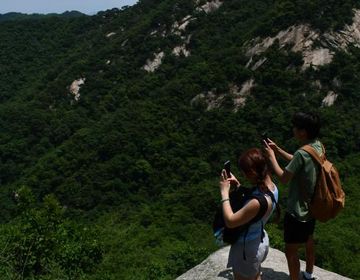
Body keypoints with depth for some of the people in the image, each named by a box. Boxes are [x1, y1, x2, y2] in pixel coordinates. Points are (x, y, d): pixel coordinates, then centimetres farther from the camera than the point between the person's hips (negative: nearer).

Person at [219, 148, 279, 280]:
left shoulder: (260, 202, -38)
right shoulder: (271, 186, -10)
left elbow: (230, 221, -29)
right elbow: (250, 202, 9)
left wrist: (224, 192, -22)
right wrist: (238, 185, -5)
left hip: (247, 248, -8)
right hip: (260, 242, 8)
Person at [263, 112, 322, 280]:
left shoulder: (302, 153, -32)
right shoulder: (318, 146, -4)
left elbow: (284, 178, -21)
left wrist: (271, 156, -11)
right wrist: (278, 150, 7)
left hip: (298, 212, -9)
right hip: (311, 207, 9)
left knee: (290, 251, 8)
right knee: (308, 241, 29)